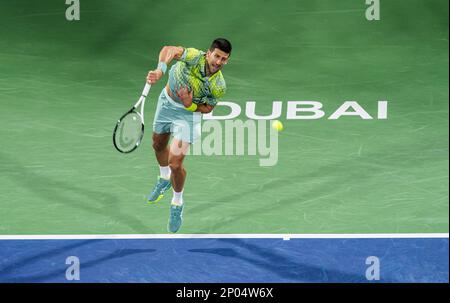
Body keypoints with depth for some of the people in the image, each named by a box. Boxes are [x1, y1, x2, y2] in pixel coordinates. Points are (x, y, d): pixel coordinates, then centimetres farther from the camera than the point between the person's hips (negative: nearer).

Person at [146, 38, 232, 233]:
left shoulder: (219, 87, -26)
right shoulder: (195, 57, -31)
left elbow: (207, 108, -11)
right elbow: (170, 50, -39)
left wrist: (190, 105, -30)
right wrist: (160, 70, -56)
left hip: (188, 112, -3)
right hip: (167, 100, 3)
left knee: (175, 163, -12)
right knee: (158, 145, 26)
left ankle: (177, 203, 16)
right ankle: (164, 179, 59)